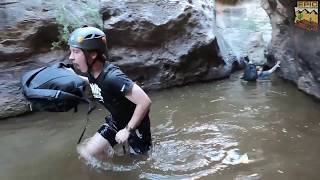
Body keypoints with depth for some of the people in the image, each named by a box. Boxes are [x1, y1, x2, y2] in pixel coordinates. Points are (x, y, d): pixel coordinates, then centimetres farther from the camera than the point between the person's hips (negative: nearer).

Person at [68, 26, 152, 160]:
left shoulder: (113, 77, -35)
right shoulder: (91, 71, -9)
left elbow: (145, 102, -36)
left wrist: (127, 130, -27)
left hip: (135, 125, -7)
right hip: (116, 121, 7)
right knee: (85, 153, 3)